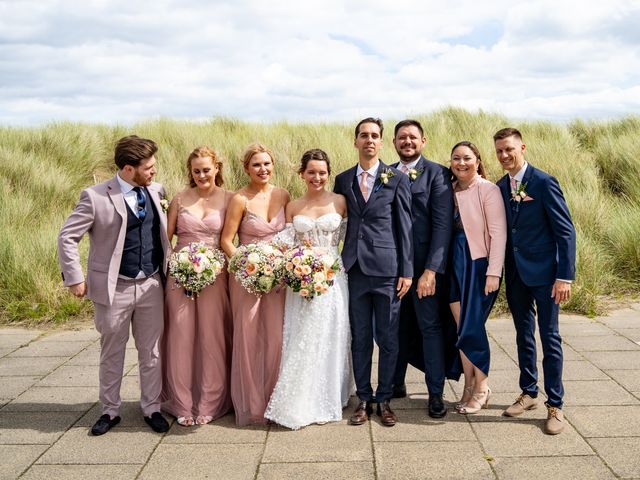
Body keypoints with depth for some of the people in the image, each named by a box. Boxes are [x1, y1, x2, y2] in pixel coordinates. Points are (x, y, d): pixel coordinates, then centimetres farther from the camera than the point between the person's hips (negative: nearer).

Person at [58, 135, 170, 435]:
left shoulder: (157, 191, 1)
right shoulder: (95, 197, -12)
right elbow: (67, 237, -7)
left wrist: (168, 269, 5)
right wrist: (74, 278, -9)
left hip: (151, 285, 3)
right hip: (114, 288, -3)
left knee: (150, 352, 13)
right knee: (111, 354, 13)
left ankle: (151, 408, 28)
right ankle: (110, 411, 29)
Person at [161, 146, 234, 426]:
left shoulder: (229, 199, 1)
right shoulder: (180, 199, 4)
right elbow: (165, 237, 7)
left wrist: (228, 264, -15)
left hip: (215, 276, -1)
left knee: (212, 337, 4)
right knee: (181, 336, 5)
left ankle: (209, 403, 19)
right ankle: (182, 404, 19)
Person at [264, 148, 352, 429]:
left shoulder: (340, 202, 1)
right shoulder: (293, 207, 7)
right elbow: (286, 246, 5)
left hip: (332, 279, -1)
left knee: (330, 339, 5)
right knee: (300, 341, 3)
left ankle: (328, 400, 20)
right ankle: (298, 404, 15)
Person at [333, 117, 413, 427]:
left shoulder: (397, 179, 2)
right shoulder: (343, 180, 10)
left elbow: (405, 227, 0)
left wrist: (406, 271, -4)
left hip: (386, 269, -2)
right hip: (354, 269, 2)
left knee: (388, 338, 6)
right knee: (360, 338, 9)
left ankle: (384, 399, 20)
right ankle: (363, 399, 21)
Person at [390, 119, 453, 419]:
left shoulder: (437, 174, -5)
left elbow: (442, 224, -11)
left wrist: (431, 269, -18)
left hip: (424, 264, -4)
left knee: (430, 326, 2)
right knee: (397, 326, 13)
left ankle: (436, 394, 12)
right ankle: (396, 385, 27)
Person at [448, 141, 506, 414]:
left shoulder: (488, 190, -8)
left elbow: (498, 233, -12)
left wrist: (494, 273, -17)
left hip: (480, 265, -5)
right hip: (455, 266, 5)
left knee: (472, 327, -4)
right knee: (461, 328, 7)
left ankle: (481, 388, 14)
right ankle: (469, 386, 20)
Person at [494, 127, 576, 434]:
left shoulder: (544, 183, -11)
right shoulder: (500, 187, 7)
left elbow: (565, 231, -12)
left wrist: (565, 276, -16)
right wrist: (499, 271, 4)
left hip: (543, 272, -5)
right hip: (515, 274, 6)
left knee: (549, 338, 2)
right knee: (523, 336, 15)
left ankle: (555, 405, 12)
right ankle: (529, 393, 29)